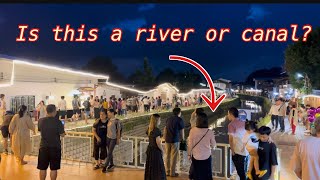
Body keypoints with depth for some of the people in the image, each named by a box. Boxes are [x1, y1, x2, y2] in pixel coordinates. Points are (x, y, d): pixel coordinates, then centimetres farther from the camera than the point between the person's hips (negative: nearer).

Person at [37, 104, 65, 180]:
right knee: (54, 168, 6)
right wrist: (62, 127, 7)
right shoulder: (57, 122, -14)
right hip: (55, 147, -3)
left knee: (42, 168, 13)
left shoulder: (40, 121, -3)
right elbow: (62, 134, -10)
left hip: (43, 147, 3)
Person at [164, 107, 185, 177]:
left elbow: (165, 129, 14)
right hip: (175, 140, -6)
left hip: (167, 140, 6)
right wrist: (183, 139, 16)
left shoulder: (169, 119, 11)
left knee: (168, 156, 12)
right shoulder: (180, 120, -6)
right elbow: (182, 131, -2)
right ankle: (172, 173, 10)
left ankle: (167, 171, 20)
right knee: (174, 156, 3)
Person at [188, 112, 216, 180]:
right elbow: (213, 145, -2)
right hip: (207, 156, 0)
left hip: (196, 156, 0)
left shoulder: (193, 130, -15)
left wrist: (189, 154, 7)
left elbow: (190, 144, -7)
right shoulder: (210, 132, -14)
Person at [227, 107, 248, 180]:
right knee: (244, 171, 22)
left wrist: (233, 151, -4)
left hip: (238, 152, -6)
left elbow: (231, 140, -13)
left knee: (241, 172, 9)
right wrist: (244, 147, 14)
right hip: (247, 151, 6)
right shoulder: (244, 123, 6)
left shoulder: (231, 125, -12)